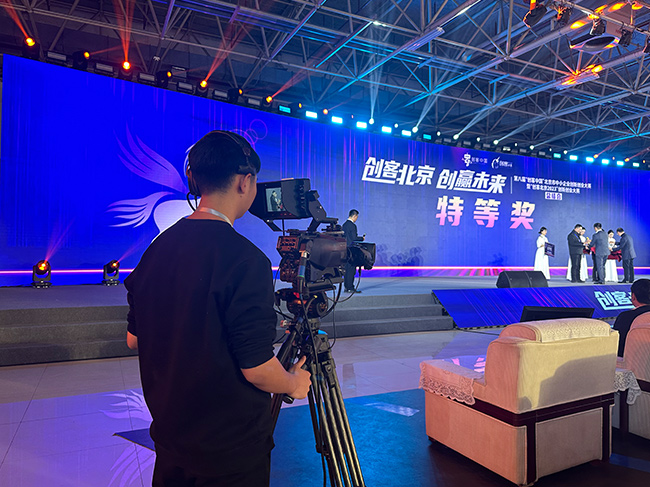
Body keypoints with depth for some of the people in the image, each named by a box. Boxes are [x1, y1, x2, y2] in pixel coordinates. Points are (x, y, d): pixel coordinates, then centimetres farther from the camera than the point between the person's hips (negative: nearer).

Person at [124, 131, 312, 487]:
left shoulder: (159, 246, -3)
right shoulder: (244, 258, -26)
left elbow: (133, 339, 7)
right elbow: (257, 369, -24)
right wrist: (294, 384, -3)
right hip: (230, 451, -6)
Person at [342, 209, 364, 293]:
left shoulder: (344, 225, 13)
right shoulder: (352, 225, -15)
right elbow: (354, 238, -20)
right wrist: (361, 238, -2)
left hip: (346, 249, 9)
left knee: (347, 268, 13)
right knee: (351, 269, -4)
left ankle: (346, 286, 18)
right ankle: (350, 288, -1)